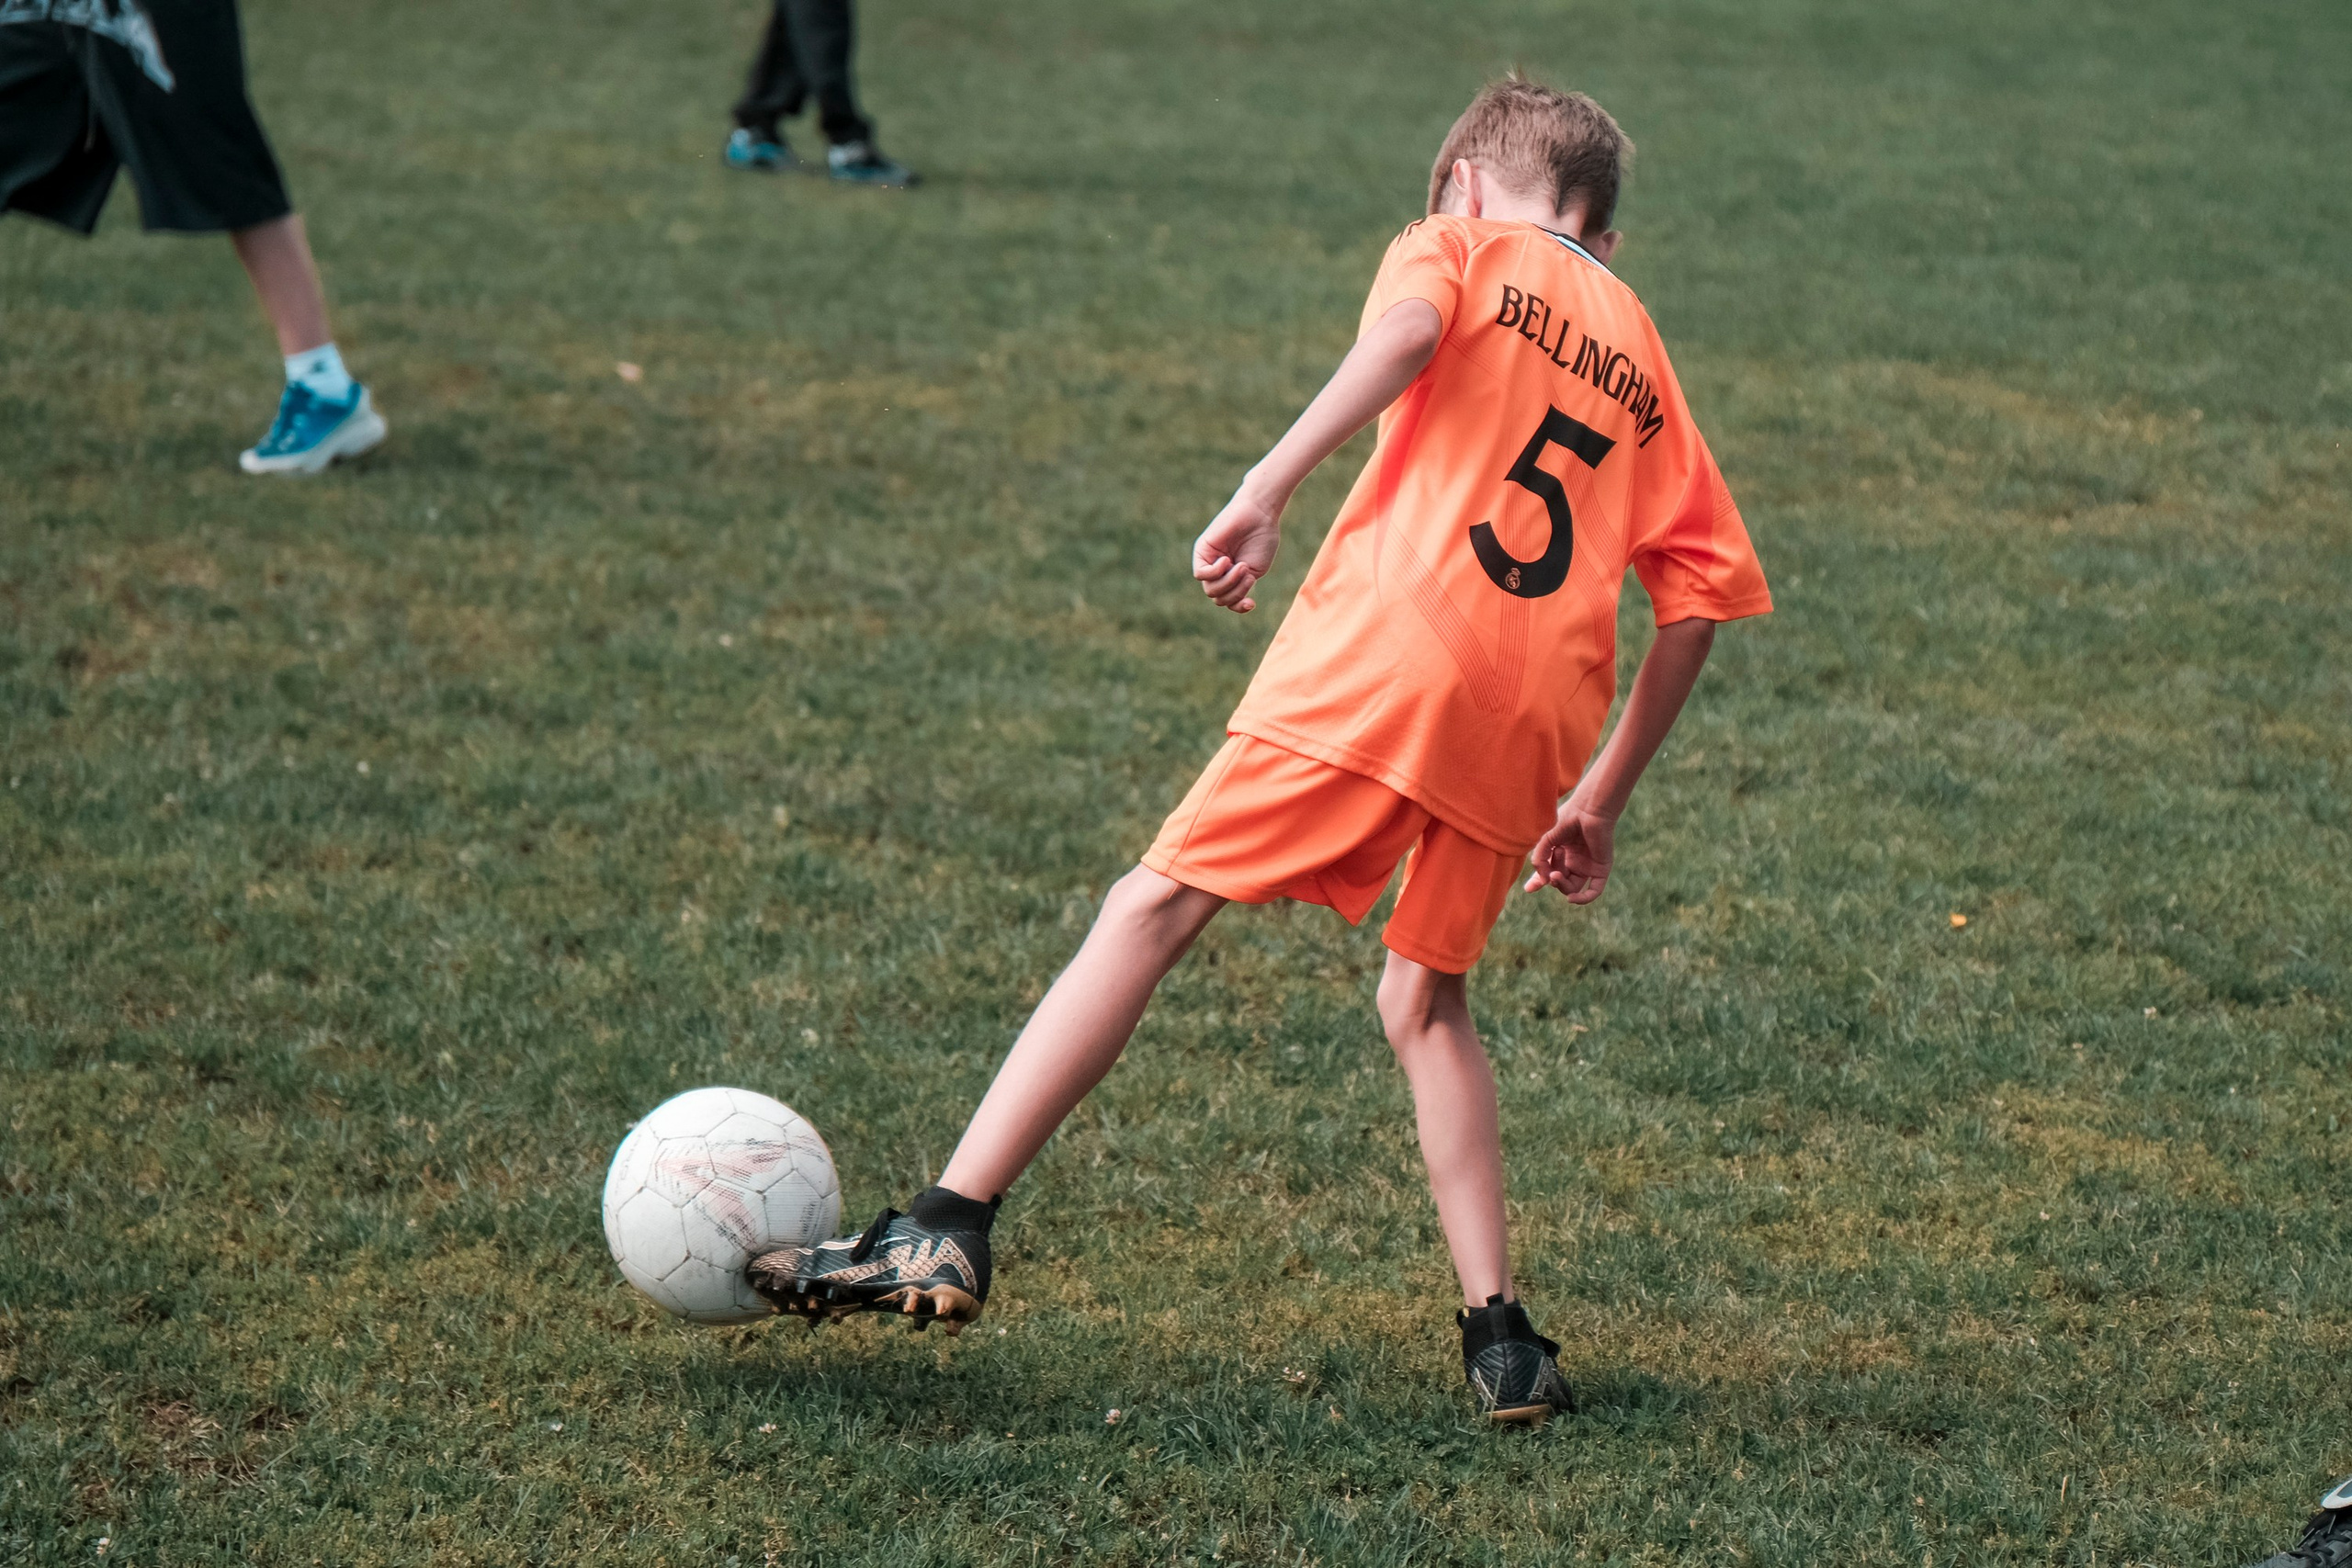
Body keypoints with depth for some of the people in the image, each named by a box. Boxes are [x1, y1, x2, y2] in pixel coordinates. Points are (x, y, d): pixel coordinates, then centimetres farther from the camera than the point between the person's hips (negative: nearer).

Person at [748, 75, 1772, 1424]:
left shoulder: (1460, 246, 15)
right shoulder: (1643, 356, 27)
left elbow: (1409, 325, -11)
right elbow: (1708, 596, 21)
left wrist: (1268, 492, -16)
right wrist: (1606, 797, 24)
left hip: (1392, 643, -5)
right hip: (1538, 709, 5)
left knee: (1154, 910, 1)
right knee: (1428, 999, 21)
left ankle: (952, 1229, -6)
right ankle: (1501, 1337, 11)